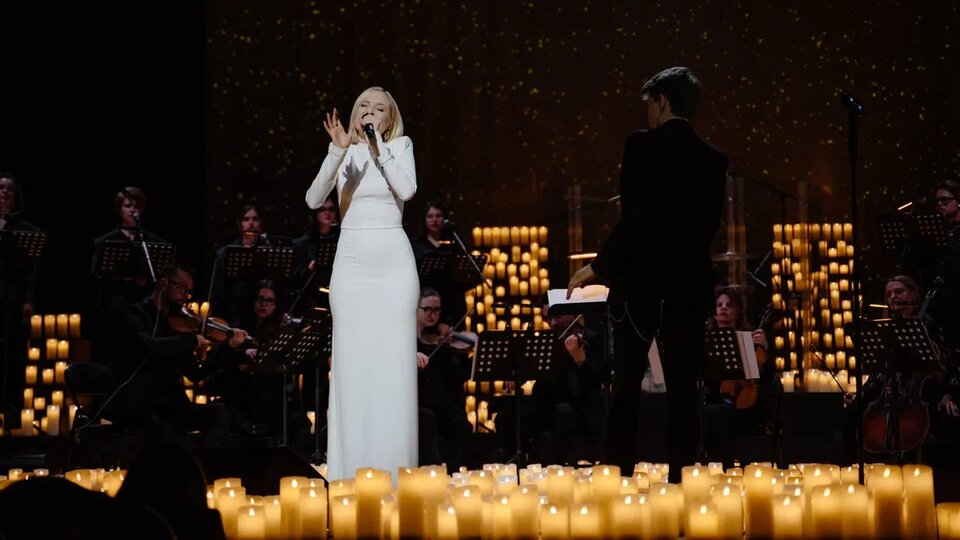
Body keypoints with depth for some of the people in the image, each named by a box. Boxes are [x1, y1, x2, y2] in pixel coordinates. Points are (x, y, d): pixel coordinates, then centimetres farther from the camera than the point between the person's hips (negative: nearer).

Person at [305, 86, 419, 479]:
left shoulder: (400, 146, 6)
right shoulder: (343, 153, 8)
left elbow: (407, 190, -12)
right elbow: (314, 199, -8)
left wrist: (377, 144, -12)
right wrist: (338, 150, -18)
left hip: (394, 262, -1)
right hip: (351, 263, 1)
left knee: (394, 365, -3)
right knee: (352, 365, -1)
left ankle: (394, 470, 0)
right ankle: (352, 471, 2)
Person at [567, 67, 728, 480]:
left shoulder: (642, 146, -9)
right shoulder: (713, 160, 5)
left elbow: (634, 219, -16)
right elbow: (708, 226, 10)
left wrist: (598, 268, -8)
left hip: (641, 282, -4)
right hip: (691, 286, 4)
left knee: (626, 384, 5)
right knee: (683, 386, 7)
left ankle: (620, 473, 4)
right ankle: (680, 475, 5)